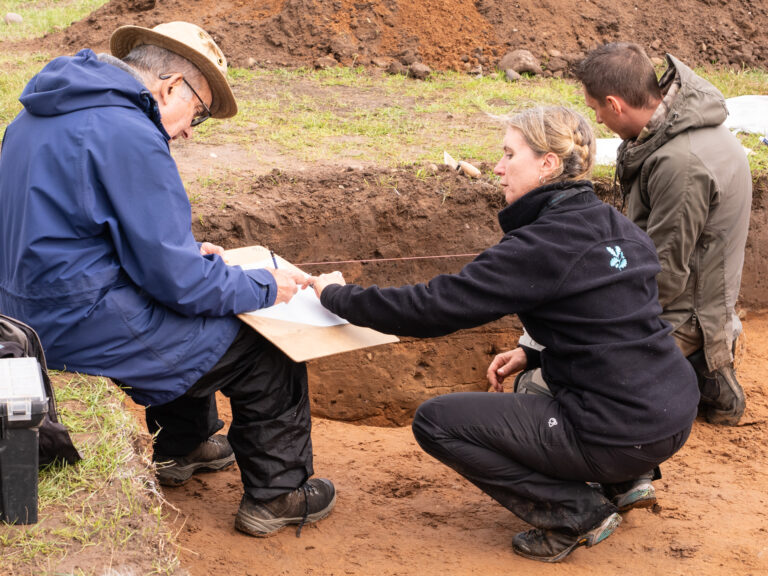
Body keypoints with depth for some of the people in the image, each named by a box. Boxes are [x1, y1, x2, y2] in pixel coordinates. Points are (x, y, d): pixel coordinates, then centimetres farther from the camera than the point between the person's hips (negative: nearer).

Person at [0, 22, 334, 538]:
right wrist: (266, 286, -5)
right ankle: (276, 495, 17)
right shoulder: (129, 137, -22)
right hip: (89, 330, -10)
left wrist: (184, 253, 17)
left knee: (189, 319, 32)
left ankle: (183, 447, 43)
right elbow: (177, 279, -20)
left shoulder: (44, 114, 9)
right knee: (271, 348, 2)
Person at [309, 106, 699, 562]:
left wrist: (337, 295, -5)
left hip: (622, 436, -9)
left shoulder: (544, 246, -17)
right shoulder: (616, 226, 8)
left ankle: (577, 513, -2)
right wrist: (535, 356, 13)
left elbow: (433, 307, -17)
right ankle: (625, 480, 18)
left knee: (435, 421, -2)